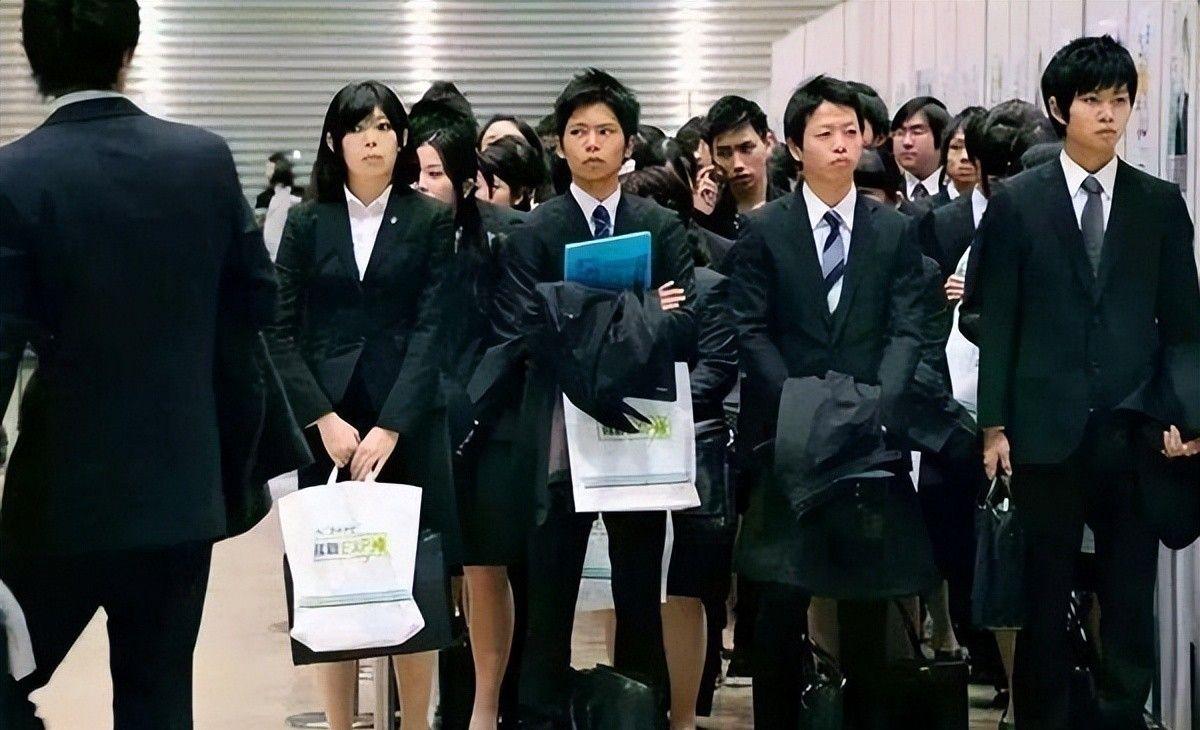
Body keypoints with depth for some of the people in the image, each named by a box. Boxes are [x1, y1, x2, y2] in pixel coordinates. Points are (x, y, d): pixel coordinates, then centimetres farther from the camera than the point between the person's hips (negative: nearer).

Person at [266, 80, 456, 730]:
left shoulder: (430, 221, 4)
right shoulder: (307, 222, 7)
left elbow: (431, 328, -4)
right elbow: (281, 331, 2)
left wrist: (390, 428, -13)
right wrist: (325, 421, -10)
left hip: (408, 425, -1)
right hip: (326, 426, 1)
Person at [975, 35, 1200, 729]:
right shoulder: (1016, 203, 2)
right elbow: (997, 322, 1)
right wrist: (994, 425, -2)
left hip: (1134, 431, 1)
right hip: (1047, 430, -1)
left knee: (1131, 594, 5)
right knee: (1044, 595, 7)